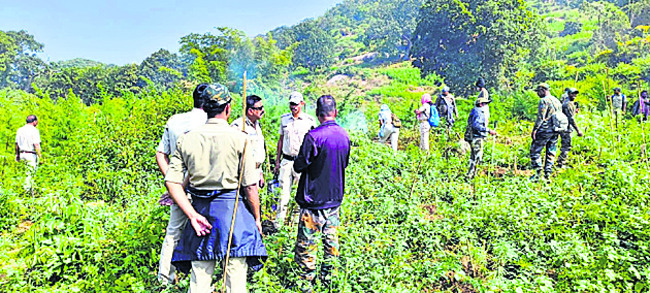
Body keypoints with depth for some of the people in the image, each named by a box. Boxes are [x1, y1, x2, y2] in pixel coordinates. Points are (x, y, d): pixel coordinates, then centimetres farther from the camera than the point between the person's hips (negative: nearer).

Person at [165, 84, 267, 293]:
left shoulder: (186, 139, 4)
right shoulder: (240, 139, -7)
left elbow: (172, 182, 0)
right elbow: (250, 186, -7)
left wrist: (192, 215, -1)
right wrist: (257, 218, 5)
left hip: (200, 208, 4)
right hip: (232, 208, -4)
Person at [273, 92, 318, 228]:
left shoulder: (310, 120, -1)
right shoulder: (284, 119, 10)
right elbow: (281, 140, 15)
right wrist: (277, 161, 13)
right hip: (286, 160, 3)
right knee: (284, 190, 3)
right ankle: (279, 219, 12)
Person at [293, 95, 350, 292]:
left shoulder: (314, 136, -19)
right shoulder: (344, 135, 1)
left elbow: (299, 166, -13)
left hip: (313, 199, -6)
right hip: (335, 197, 7)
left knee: (306, 243, 4)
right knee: (331, 238, 18)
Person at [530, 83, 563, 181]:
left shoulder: (544, 100, -11)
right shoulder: (557, 101, 16)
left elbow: (540, 117, -17)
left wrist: (534, 129, -14)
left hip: (545, 130, -8)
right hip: (555, 131, 8)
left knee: (535, 150, 0)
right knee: (551, 153, 10)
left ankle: (538, 172, -7)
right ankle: (548, 173, 11)